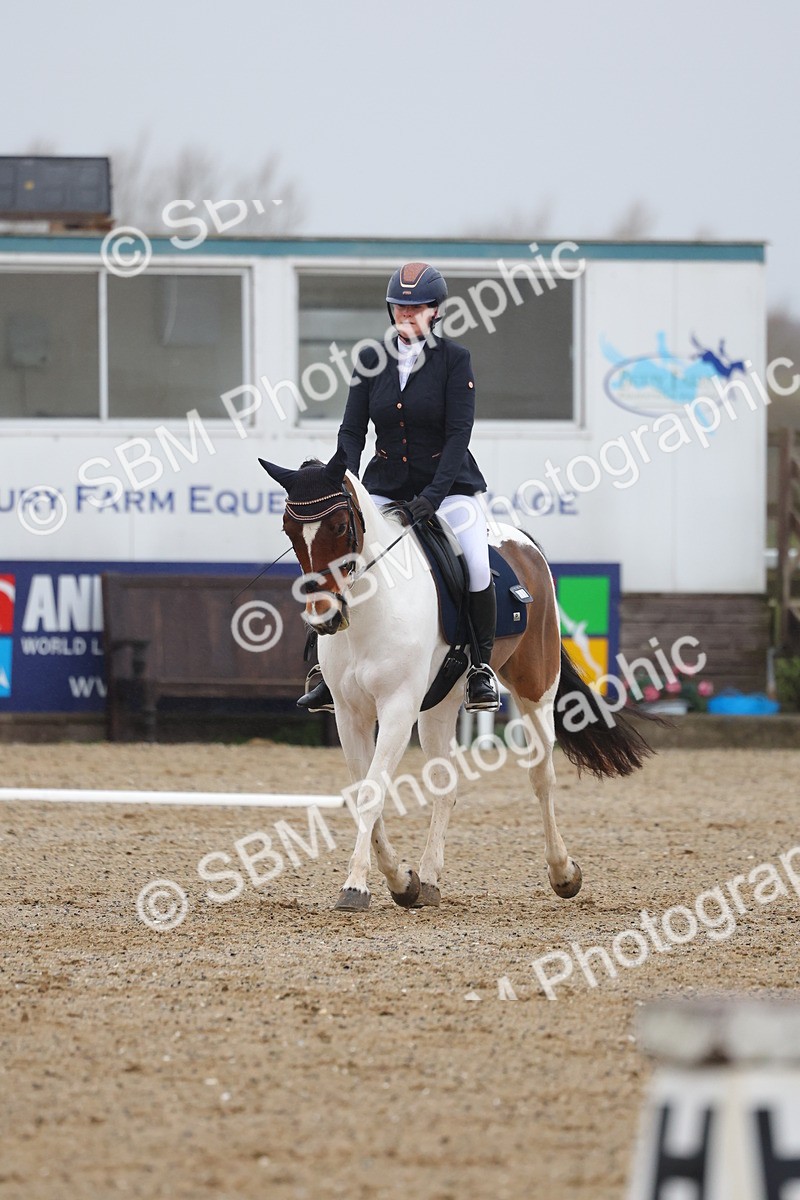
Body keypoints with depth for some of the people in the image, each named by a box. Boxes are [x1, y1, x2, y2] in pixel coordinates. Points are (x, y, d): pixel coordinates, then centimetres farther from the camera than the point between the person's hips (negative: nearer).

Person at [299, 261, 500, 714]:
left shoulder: (456, 359, -6)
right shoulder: (373, 362, 4)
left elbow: (458, 433, -13)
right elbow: (352, 431, 2)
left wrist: (434, 494, -25)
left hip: (448, 485, -3)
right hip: (385, 486, 3)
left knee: (476, 561, -26)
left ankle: (482, 664, -8)